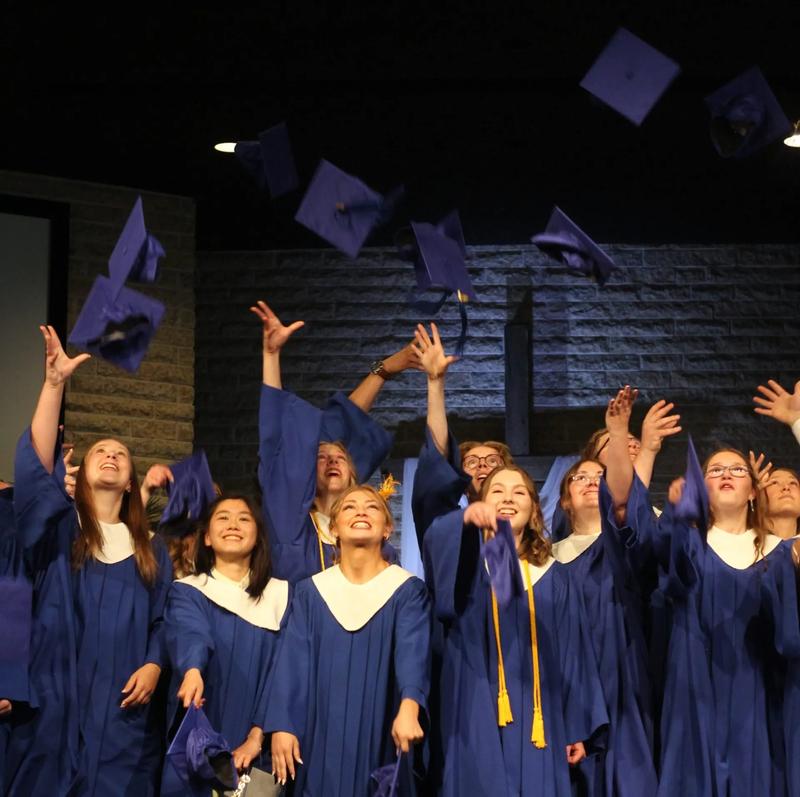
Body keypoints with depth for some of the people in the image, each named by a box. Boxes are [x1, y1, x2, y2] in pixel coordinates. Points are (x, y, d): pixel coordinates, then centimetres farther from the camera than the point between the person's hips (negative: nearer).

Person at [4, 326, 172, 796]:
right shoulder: (58, 528, 6)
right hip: (56, 704, -2)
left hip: (123, 708, 2)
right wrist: (55, 384, -21)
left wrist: (153, 665, -8)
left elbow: (163, 620, 13)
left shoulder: (150, 550, 15)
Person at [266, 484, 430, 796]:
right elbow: (292, 660, 1)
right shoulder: (310, 591, 6)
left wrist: (408, 709, -35)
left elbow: (413, 653, -17)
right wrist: (282, 726, -10)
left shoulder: (408, 590, -1)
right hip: (322, 735, 2)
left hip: (380, 735, -2)